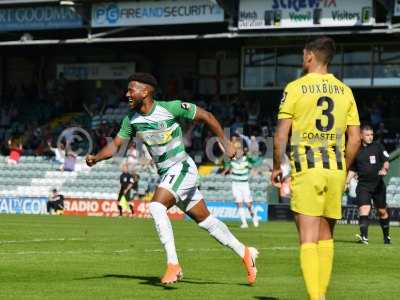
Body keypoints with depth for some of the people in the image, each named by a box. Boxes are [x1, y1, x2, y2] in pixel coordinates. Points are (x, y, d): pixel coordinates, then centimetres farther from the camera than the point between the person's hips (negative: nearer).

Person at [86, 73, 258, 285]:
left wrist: (225, 143, -4)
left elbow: (206, 116, -6)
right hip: (166, 174, 7)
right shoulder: (131, 119, 2)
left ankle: (173, 264, -26)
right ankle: (245, 253, 26)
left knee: (156, 206, -27)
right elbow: (116, 144, 7)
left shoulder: (172, 108, -17)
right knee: (205, 220, 13)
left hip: (182, 168, -7)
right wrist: (96, 158, -12)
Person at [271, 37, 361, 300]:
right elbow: (355, 139, 8)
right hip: (336, 169, 4)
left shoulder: (295, 88, -3)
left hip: (306, 169, -4)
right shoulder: (345, 91, 8)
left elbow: (281, 135, -6)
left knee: (308, 239, -7)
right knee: (326, 237, 15)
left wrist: (277, 167, 7)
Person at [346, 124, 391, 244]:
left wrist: (384, 169, -23)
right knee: (364, 209, -19)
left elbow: (386, 161, -1)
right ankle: (364, 237, -29)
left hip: (378, 184, 0)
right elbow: (352, 169, 15)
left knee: (382, 211, 11)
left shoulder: (378, 146, 3)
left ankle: (386, 235, 31)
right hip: (363, 185, 0)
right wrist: (346, 182, 5)